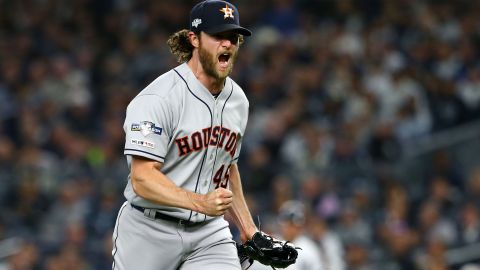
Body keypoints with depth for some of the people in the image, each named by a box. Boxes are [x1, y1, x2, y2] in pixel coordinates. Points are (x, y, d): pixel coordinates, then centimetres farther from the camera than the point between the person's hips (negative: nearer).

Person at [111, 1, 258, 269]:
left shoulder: (237, 100, 10)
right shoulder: (158, 98, -15)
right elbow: (143, 179, -23)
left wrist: (249, 230, 18)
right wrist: (201, 202, -36)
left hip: (210, 232, 5)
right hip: (150, 231, -5)